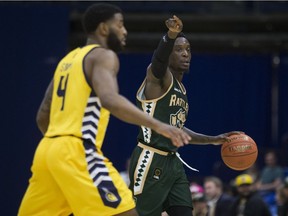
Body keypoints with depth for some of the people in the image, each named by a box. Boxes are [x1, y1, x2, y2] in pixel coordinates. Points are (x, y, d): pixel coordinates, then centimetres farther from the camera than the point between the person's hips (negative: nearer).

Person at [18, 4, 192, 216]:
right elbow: (109, 100, -23)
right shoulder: (103, 56, -2)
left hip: (47, 150, 9)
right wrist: (157, 125, -27)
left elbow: (42, 117, 27)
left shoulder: (67, 60, 23)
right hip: (77, 152, -9)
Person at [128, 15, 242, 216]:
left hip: (174, 162, 9)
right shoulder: (158, 76, -8)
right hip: (151, 162, -9)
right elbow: (159, 60, -34)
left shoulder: (181, 89, 18)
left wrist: (214, 140, 26)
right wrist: (171, 35, -54)